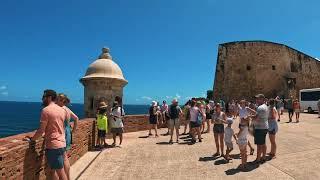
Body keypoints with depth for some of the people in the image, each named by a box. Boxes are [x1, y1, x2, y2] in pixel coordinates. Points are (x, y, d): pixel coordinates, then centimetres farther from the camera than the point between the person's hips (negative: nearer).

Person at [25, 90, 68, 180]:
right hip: (62, 144, 8)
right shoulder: (62, 110, 9)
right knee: (52, 170, 19)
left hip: (53, 145, -8)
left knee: (60, 172, 0)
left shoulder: (46, 110, -12)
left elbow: (41, 130, -14)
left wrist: (31, 139, 1)